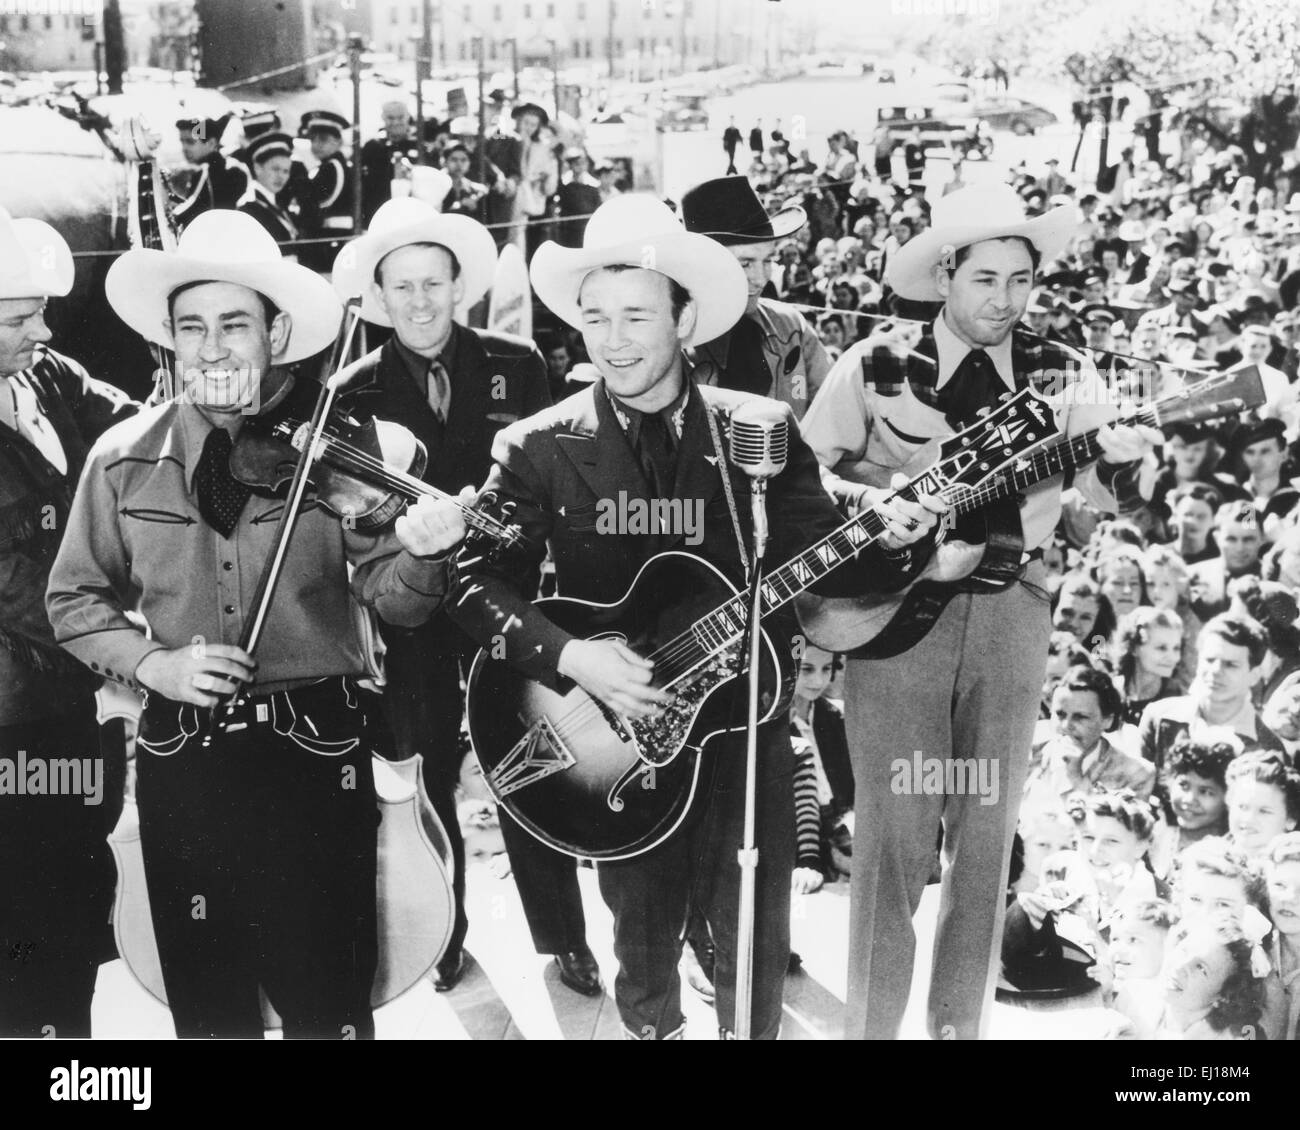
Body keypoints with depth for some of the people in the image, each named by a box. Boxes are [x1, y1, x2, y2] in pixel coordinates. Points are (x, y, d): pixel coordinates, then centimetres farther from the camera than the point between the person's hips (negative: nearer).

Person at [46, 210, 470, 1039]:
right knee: (206, 1003, 15)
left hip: (316, 751, -2)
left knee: (328, 1003, 8)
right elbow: (76, 600, 9)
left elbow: (388, 597, -8)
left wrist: (422, 555, -29)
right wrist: (151, 663, -8)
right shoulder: (124, 458, 1)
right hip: (181, 758, 2)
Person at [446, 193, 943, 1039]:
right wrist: (570, 657, -24)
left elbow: (820, 564, 0)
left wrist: (888, 541, -20)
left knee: (757, 950, 12)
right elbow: (478, 583, -12)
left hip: (746, 728, 1)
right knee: (645, 948, 16)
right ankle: (651, 1024, 44)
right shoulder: (539, 449, -7)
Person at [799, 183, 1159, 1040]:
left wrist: (1118, 457, -26)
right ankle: (873, 1024, 15)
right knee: (895, 836, -1)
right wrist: (876, 505, -16)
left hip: (1011, 611, 3)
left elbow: (1104, 489, -4)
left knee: (989, 835, 10)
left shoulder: (1063, 375, 5)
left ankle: (961, 1022, 26)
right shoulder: (876, 366, -1)